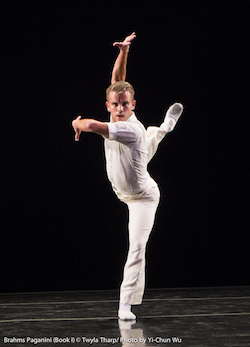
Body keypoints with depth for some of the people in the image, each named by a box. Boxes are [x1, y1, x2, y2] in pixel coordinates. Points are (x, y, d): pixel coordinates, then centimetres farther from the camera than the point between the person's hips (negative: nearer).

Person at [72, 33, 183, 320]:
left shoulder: (131, 129, -42)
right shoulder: (117, 116, -21)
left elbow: (92, 125, -52)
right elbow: (117, 80, -17)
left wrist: (77, 123, -31)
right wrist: (124, 51, -29)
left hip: (142, 198, -8)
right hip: (122, 189, 8)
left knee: (136, 248, -15)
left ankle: (126, 304, -11)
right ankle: (164, 127, 67)